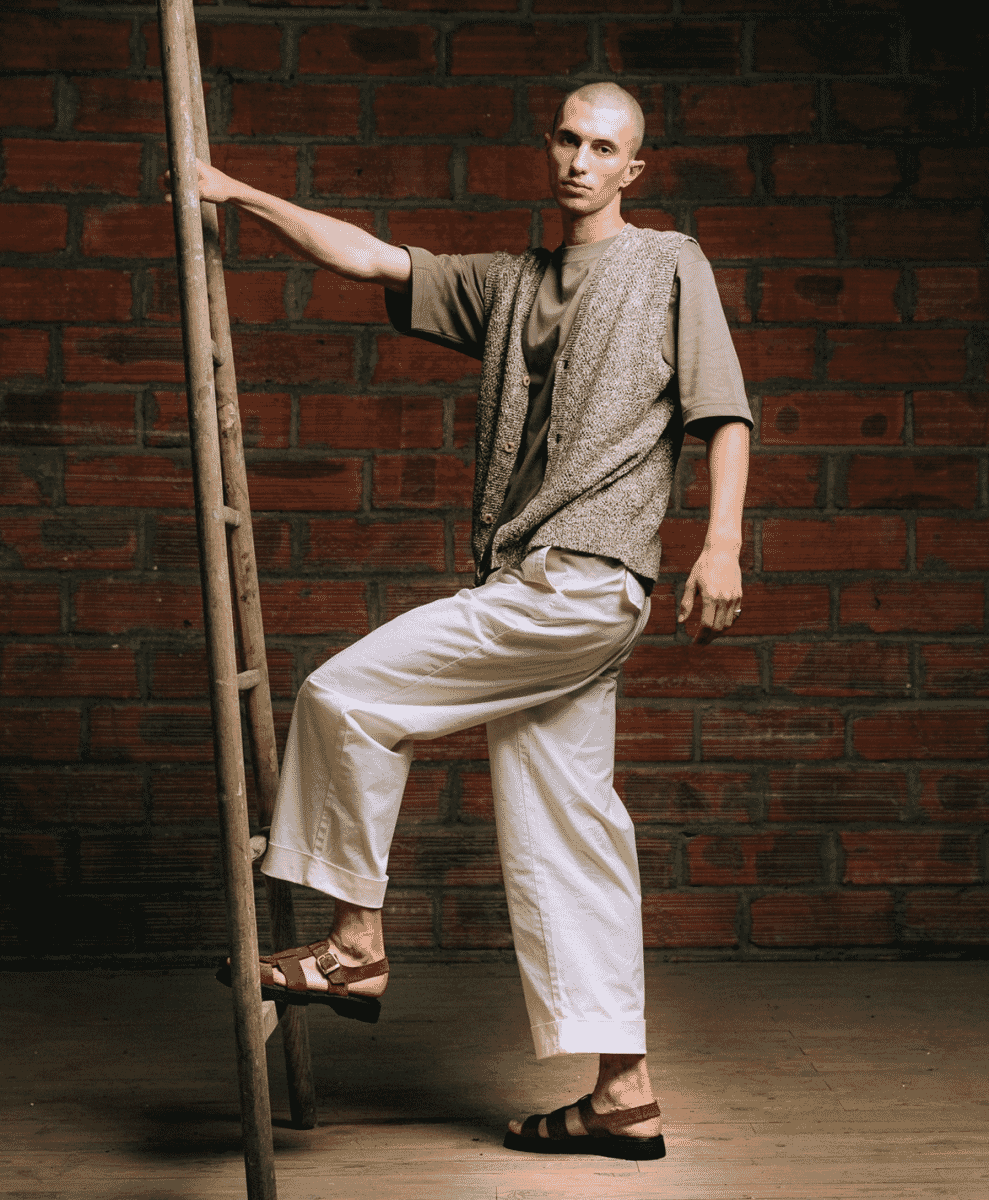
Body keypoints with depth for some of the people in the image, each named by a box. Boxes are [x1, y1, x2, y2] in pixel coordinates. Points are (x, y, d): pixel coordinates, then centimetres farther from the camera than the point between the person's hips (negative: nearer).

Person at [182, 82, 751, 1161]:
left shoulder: (670, 265, 6)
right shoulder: (504, 284, 21)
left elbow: (724, 413, -1)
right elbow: (369, 259, 18)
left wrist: (721, 542, -14)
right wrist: (241, 196, 11)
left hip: (584, 580, -7)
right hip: (526, 592, 7)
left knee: (347, 693, -11)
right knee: (559, 839, 5)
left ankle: (355, 944, 3)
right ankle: (623, 1093, 10)